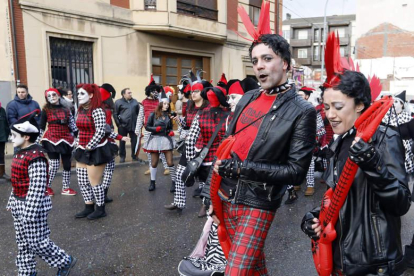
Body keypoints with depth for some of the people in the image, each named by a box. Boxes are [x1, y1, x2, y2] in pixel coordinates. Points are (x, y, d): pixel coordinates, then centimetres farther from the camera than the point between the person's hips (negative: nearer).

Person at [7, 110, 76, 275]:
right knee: (23, 242, 18)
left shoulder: (35, 157, -22)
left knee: (37, 242, 1)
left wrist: (29, 212, -24)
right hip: (19, 205, 9)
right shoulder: (21, 153, 8)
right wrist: (12, 202, 19)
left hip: (32, 206, -9)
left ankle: (65, 262, 19)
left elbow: (37, 187, -25)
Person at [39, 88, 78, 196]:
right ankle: (47, 186, 15)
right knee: (54, 165, -7)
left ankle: (65, 188, 20)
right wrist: (39, 139, -1)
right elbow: (41, 126, 1)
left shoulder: (66, 109, 7)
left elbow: (72, 124, 8)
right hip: (52, 139, -3)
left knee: (67, 164, 7)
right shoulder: (46, 110, -1)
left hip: (66, 139, 4)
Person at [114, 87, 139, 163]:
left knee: (134, 141, 6)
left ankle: (134, 155, 19)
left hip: (133, 125, 3)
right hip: (123, 126, -3)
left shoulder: (135, 101, 10)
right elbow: (115, 114, -1)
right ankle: (122, 156, 18)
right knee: (122, 141, 6)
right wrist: (118, 123, -6)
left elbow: (138, 112, 14)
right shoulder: (118, 102, -1)